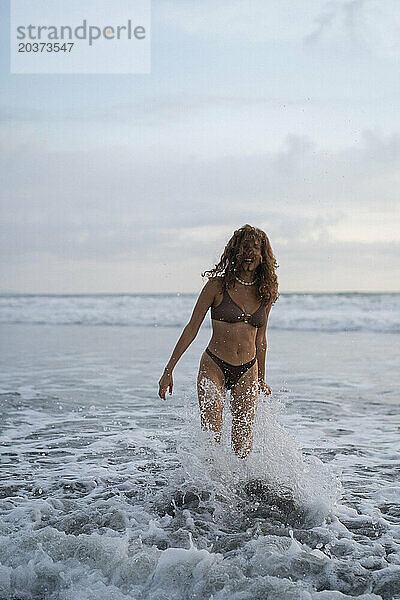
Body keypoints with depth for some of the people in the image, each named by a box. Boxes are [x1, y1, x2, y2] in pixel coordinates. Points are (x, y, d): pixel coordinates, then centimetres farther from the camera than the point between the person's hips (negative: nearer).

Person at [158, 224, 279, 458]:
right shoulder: (218, 285, -6)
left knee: (243, 445, 0)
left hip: (247, 371, 3)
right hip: (214, 367, -3)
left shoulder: (265, 292, 5)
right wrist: (169, 370, -6)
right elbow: (192, 328, -4)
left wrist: (261, 379, 23)